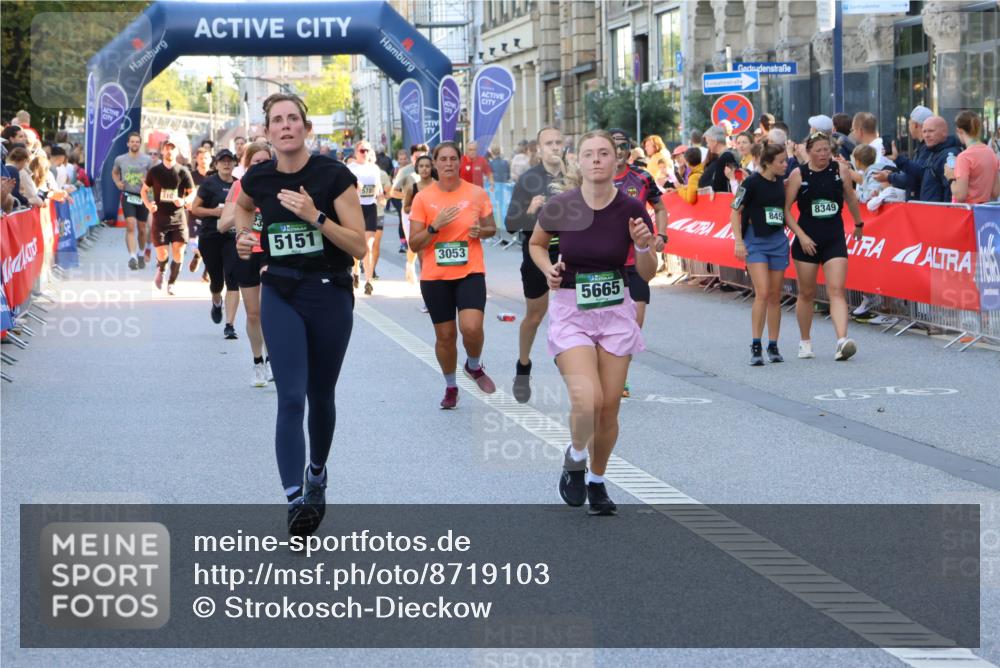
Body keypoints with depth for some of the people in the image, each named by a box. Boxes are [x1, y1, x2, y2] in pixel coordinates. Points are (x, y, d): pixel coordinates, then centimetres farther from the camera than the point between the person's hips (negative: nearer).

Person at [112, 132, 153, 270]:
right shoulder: (120, 160, 4)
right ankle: (132, 257, -25)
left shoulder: (147, 160, 1)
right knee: (130, 226, -17)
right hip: (128, 196, -1)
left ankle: (141, 254, 34)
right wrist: (117, 183, 3)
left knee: (142, 228, 11)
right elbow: (114, 172, 22)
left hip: (142, 196, 1)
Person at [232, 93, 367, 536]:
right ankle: (295, 500, -17)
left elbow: (359, 246, -13)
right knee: (291, 397, -13)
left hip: (330, 294, -1)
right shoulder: (257, 178, -1)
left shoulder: (334, 176, -11)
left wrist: (316, 216, -24)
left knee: (320, 396, 14)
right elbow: (241, 207, 26)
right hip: (281, 295, 1)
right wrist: (243, 235, 6)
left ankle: (317, 475, 40)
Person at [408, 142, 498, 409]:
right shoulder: (423, 198, -2)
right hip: (435, 275, 1)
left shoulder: (477, 193, 0)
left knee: (471, 327, -20)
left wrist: (480, 231, -10)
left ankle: (474, 366, 12)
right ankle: (450, 386, 30)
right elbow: (414, 244, -1)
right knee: (445, 335, 7)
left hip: (470, 272, -1)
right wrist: (435, 226, -18)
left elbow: (491, 228, 13)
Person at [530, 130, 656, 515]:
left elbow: (648, 274, -1)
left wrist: (644, 247, -21)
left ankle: (596, 481, 28)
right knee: (588, 400, -19)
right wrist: (549, 269, -9)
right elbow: (536, 244, 10)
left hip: (615, 311, 2)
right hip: (570, 312, -2)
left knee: (609, 408, 4)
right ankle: (575, 459, 12)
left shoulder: (631, 210, -9)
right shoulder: (560, 207, -10)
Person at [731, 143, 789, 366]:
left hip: (778, 241, 5)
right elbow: (735, 211, -6)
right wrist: (738, 241, -11)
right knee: (762, 293, -16)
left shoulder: (781, 181, 6)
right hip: (755, 242, -5)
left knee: (775, 296, 7)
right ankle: (756, 347, -10)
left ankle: (773, 347, 15)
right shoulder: (751, 182, -10)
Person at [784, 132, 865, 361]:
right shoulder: (799, 174, -5)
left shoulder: (841, 170, -1)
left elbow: (850, 198, 16)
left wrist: (858, 224, 28)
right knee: (807, 293, 10)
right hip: (807, 240, 0)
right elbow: (785, 209, -3)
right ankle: (805, 342, 26)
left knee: (836, 290, -13)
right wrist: (801, 235, -11)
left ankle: (842, 341, -24)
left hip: (835, 239, 0)